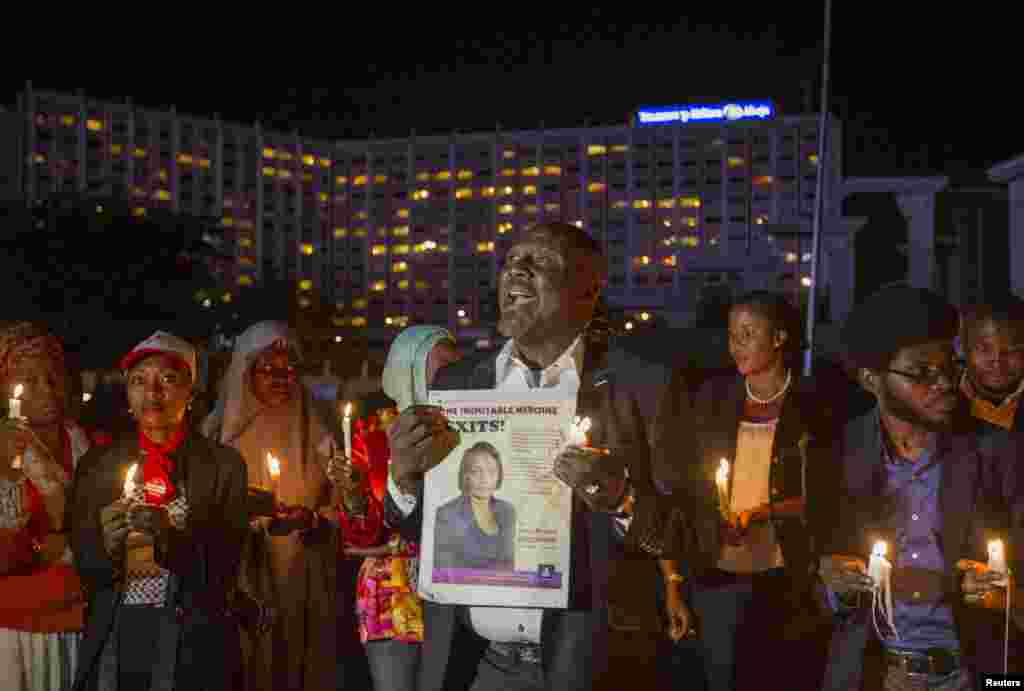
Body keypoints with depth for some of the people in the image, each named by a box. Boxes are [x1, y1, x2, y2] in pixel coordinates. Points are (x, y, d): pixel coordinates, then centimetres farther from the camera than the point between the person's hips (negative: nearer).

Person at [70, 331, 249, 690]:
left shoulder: (224, 463, -1)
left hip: (195, 642, -2)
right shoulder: (97, 464, 6)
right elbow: (83, 566, 3)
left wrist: (173, 541, -24)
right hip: (113, 638, 2)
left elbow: (226, 563, -6)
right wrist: (110, 549, -18)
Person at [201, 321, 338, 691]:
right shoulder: (220, 433, 2)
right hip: (239, 580, -1)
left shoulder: (315, 436, 5)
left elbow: (337, 508, 4)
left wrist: (311, 520, -15)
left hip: (302, 582, 1)